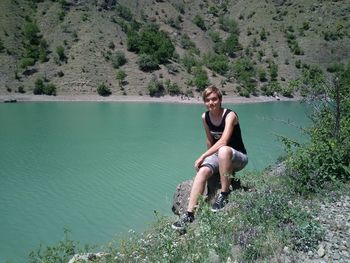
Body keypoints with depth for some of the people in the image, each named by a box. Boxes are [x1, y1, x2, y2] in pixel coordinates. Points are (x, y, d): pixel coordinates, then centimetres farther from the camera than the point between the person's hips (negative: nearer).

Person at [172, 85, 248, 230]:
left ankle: (224, 194, -25)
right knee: (203, 171, -25)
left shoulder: (230, 115, -20)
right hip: (219, 155, 5)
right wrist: (208, 157, 10)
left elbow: (223, 141, -32)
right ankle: (189, 213, -26)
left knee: (224, 150, -39)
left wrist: (203, 156, -32)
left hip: (238, 157, -5)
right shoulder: (205, 117, -1)